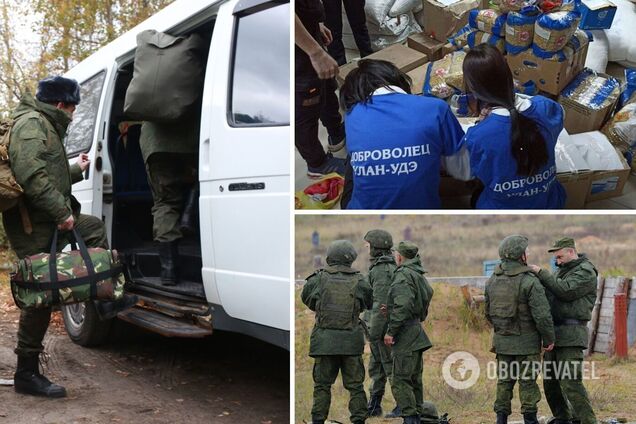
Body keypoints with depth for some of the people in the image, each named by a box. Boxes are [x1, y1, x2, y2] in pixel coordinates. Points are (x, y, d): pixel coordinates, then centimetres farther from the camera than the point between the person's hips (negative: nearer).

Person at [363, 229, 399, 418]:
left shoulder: (381, 269, -17)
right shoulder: (391, 267, 14)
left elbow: (381, 303, -22)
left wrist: (374, 331, -21)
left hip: (382, 324, -10)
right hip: (388, 325, 10)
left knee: (390, 365, -3)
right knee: (375, 367, 15)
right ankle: (373, 405, 22)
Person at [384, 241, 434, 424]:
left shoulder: (403, 275, -13)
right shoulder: (420, 276, 17)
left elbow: (403, 306, -24)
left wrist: (391, 331, -19)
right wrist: (390, 310, 20)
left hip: (406, 334, -10)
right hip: (416, 335, 10)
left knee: (399, 380, -7)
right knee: (414, 379, 15)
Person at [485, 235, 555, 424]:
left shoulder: (492, 280, 4)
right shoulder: (529, 281, -17)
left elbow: (488, 313, 13)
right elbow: (542, 315, -18)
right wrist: (549, 339, -6)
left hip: (502, 341, 6)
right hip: (527, 342, -5)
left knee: (504, 380, 13)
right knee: (528, 382, 4)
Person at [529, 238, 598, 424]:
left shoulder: (586, 271, -7)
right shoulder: (561, 271, 19)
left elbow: (566, 291, -20)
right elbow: (549, 293, 15)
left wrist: (542, 273, -14)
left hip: (571, 336, -8)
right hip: (553, 333, 8)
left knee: (571, 382, -13)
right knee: (550, 380, 12)